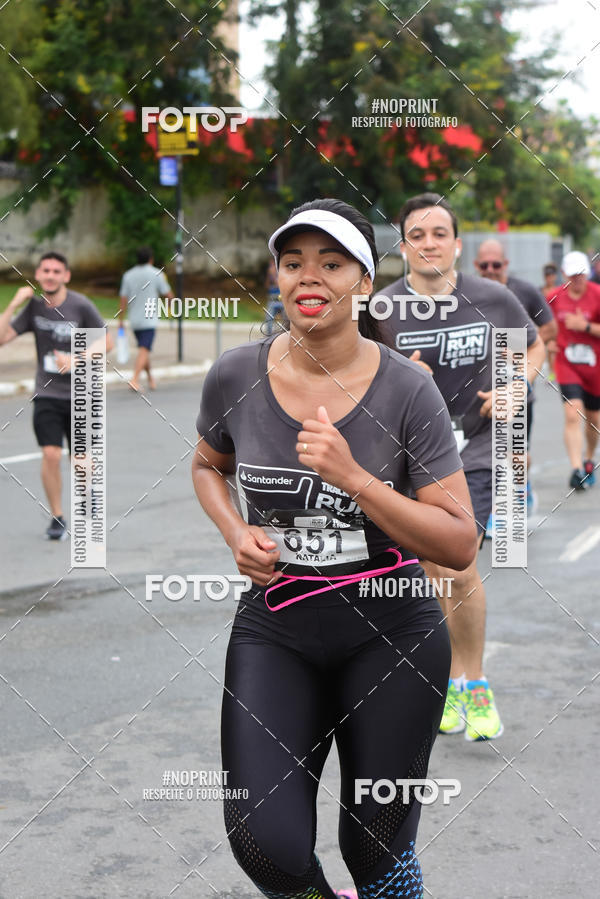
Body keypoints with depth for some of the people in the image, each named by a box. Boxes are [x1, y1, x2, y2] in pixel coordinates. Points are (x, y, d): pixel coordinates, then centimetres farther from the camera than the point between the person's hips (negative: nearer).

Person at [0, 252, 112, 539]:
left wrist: (75, 359, -16)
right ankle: (57, 518, 4)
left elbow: (107, 342, -4)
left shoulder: (81, 305, -10)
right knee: (51, 454, -12)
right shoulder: (34, 305, 0)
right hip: (46, 394, 1)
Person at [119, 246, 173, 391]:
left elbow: (123, 300, 1)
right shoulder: (156, 274, -5)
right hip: (149, 320, -5)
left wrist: (120, 321, 5)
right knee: (144, 351, -13)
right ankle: (134, 379, -29)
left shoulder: (128, 275, 5)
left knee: (144, 350, 19)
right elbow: (169, 296, -1)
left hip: (134, 320, 5)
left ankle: (150, 378, 30)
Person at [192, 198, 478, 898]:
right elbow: (207, 465, 18)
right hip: (274, 630, 1)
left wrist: (353, 477, -22)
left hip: (391, 633, -1)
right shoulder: (233, 378, -4)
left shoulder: (406, 391, -10)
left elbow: (460, 545, -10)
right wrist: (236, 533, -3)